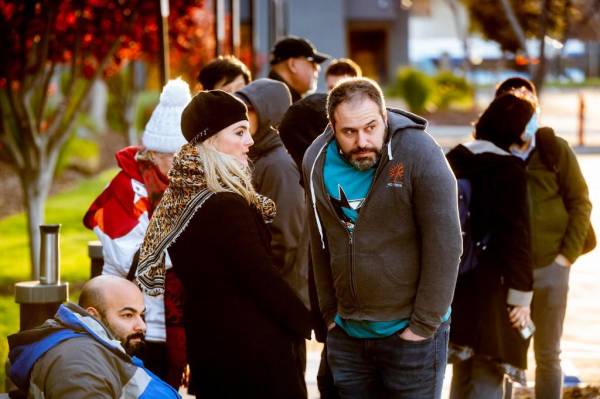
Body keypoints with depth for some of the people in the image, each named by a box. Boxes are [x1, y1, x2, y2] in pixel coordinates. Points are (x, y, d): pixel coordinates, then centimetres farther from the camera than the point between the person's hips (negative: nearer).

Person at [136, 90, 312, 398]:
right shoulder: (226, 206, -20)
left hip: (205, 346, 9)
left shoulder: (179, 199, 5)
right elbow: (264, 280, -19)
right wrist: (309, 324, -8)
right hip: (250, 347, -9)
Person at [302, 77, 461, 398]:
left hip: (410, 334, -4)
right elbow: (320, 245, 7)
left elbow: (444, 247, -15)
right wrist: (330, 313, 7)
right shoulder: (316, 161, -2)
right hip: (346, 335, 4)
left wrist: (424, 326, -14)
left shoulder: (419, 154, -16)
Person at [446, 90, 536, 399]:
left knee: (463, 369, 18)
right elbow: (517, 236, -15)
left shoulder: (455, 160, 6)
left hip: (455, 282, 7)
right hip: (492, 286, -7)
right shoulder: (510, 170, -13)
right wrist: (521, 296, -12)